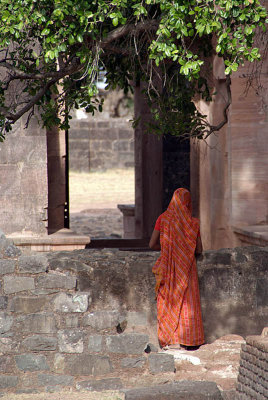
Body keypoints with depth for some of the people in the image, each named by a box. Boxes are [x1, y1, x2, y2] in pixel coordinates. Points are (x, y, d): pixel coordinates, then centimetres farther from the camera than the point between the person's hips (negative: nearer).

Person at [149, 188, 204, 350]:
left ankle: (170, 340, 6)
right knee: (187, 302, 8)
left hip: (168, 268, 0)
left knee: (168, 302, 8)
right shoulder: (193, 222, -5)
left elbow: (152, 244, -3)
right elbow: (199, 250, -2)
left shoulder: (163, 219, -5)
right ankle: (186, 340, 7)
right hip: (187, 268, 0)